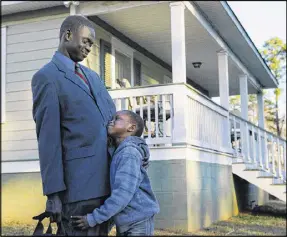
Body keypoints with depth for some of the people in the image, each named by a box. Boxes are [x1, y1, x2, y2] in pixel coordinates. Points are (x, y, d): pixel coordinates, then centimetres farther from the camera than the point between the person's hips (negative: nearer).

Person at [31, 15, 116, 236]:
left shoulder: (92, 76, 21)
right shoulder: (47, 76, -3)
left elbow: (112, 117, 24)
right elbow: (48, 137, -10)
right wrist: (53, 192, -14)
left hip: (105, 180, 7)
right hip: (79, 181, -7)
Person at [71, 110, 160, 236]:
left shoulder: (129, 151, -15)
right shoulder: (117, 152, 14)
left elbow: (123, 193, -24)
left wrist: (93, 218, -22)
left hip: (138, 222, -9)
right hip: (123, 225, 9)